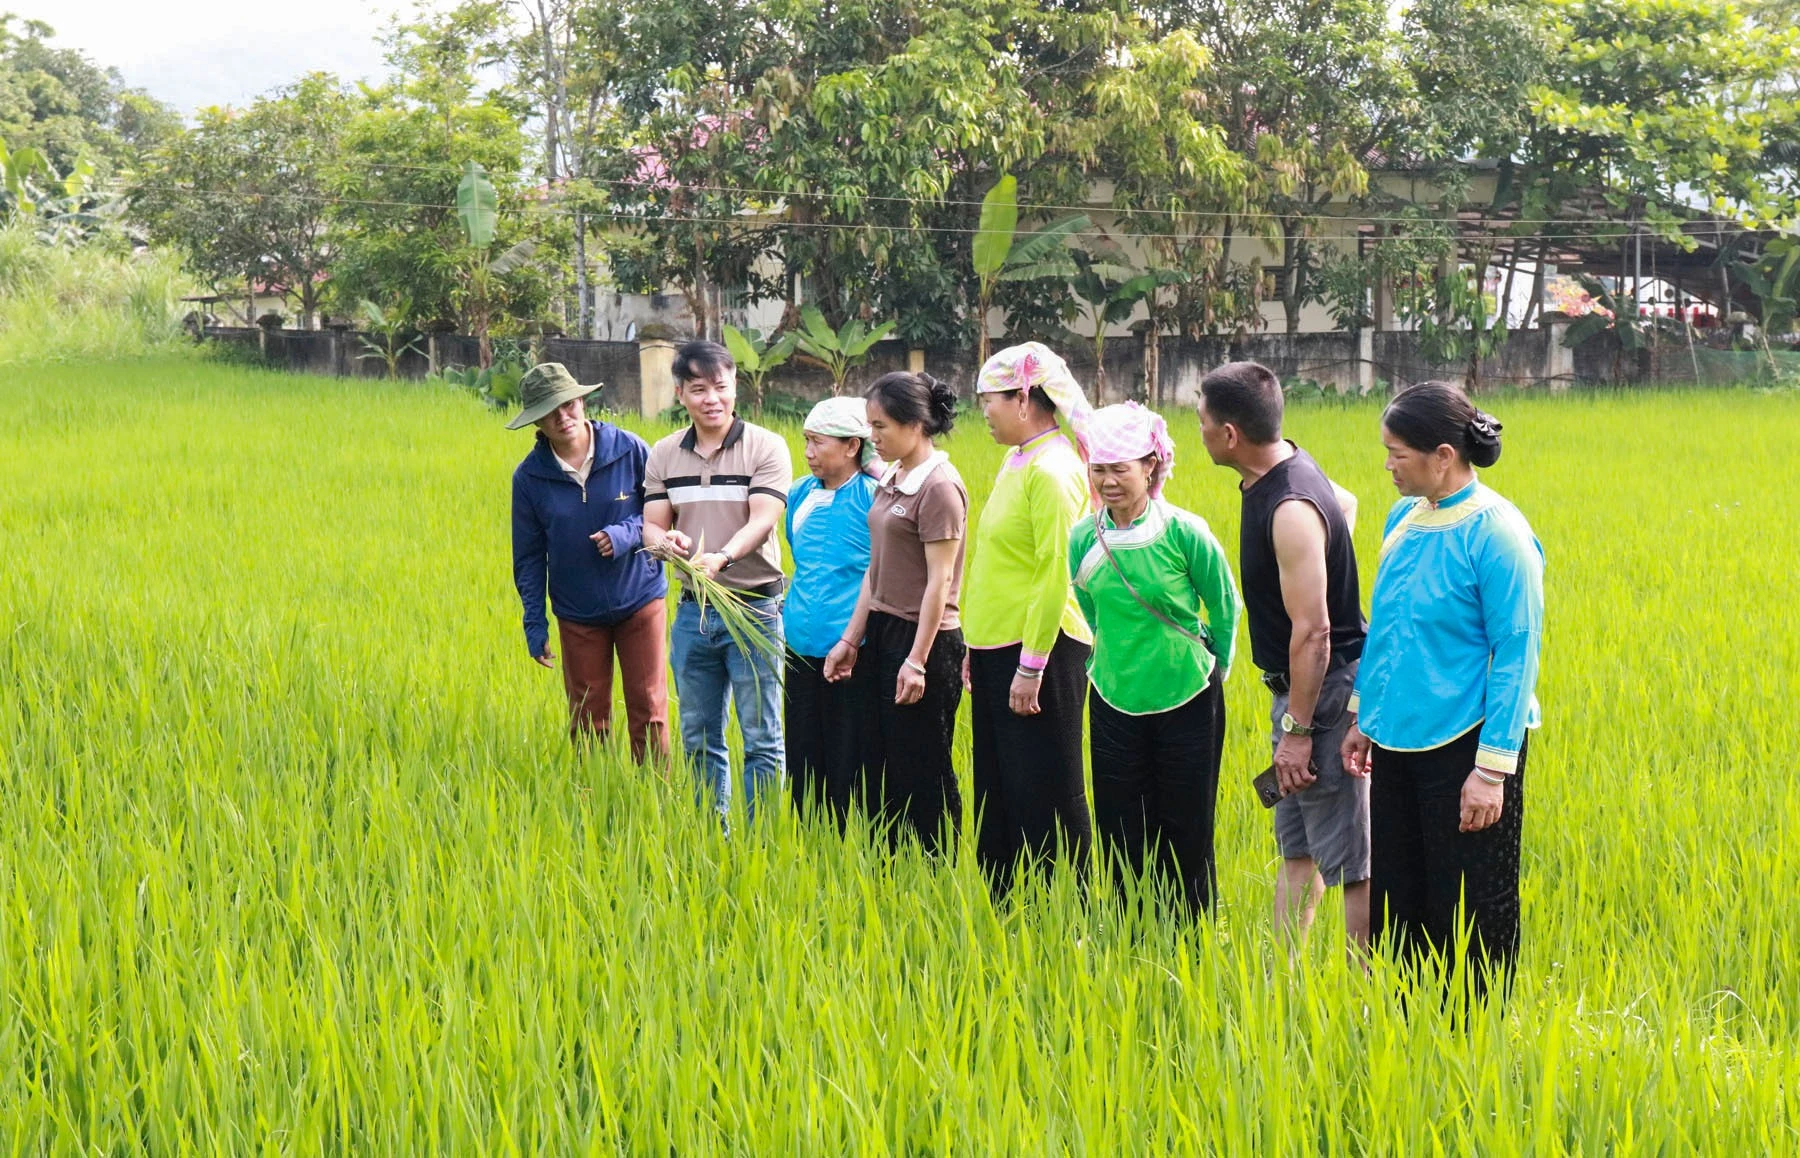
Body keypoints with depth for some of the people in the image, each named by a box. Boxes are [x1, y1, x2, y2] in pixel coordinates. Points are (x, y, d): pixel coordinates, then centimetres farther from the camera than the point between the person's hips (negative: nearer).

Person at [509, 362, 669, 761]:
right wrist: (534, 623, 0)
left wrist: (629, 533, -18)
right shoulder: (529, 477, -5)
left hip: (640, 601, -1)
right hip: (578, 615, 1)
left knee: (648, 711, 0)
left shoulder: (630, 450, -9)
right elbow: (528, 556, 3)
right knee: (587, 720, 8)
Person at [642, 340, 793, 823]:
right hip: (692, 610, 4)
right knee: (699, 737, 12)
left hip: (753, 606, -4)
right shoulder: (664, 455, 8)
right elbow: (651, 525, 5)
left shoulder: (765, 447, -5)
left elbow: (762, 520, -15)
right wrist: (666, 540, -20)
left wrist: (721, 556, -33)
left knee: (761, 738, -1)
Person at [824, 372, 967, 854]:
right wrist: (851, 639, 14)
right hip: (884, 633, 9)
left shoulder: (939, 485, -13)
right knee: (881, 771, 11)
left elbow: (939, 581, -16)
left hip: (924, 638, -9)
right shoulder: (890, 480, 12)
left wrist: (918, 660, -18)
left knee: (924, 773, -1)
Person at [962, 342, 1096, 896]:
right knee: (997, 794, 14)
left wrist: (1031, 667, -19)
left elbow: (1056, 575, -19)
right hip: (998, 648, 10)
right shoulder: (1017, 462, 13)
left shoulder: (1053, 471, -15)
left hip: (1038, 650, -10)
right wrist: (978, 652, 18)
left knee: (1044, 797, -2)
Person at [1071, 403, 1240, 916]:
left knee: (1185, 834, 7)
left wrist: (1211, 668, 8)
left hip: (1187, 699, -3)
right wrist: (1123, 658, 13)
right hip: (1115, 698, 3)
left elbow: (1225, 609, -1)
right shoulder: (1084, 538, -5)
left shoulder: (1184, 532, -15)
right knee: (1122, 836, 8)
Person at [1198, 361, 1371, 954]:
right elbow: (1345, 502, 29)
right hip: (1299, 688, 10)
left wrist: (1297, 730, -21)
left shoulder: (1291, 511, -25)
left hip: (1326, 693, -10)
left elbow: (1312, 632, -25)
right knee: (1297, 850, 14)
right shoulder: (1287, 468, 5)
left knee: (1349, 860, -4)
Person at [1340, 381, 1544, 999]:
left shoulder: (1496, 533, -15)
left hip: (1463, 744, -7)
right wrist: (1363, 716, 19)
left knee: (1470, 911, 4)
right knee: (1395, 901, 15)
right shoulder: (1405, 518, 7)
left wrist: (1493, 768, -18)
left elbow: (1516, 653, -15)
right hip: (1398, 741, 7)